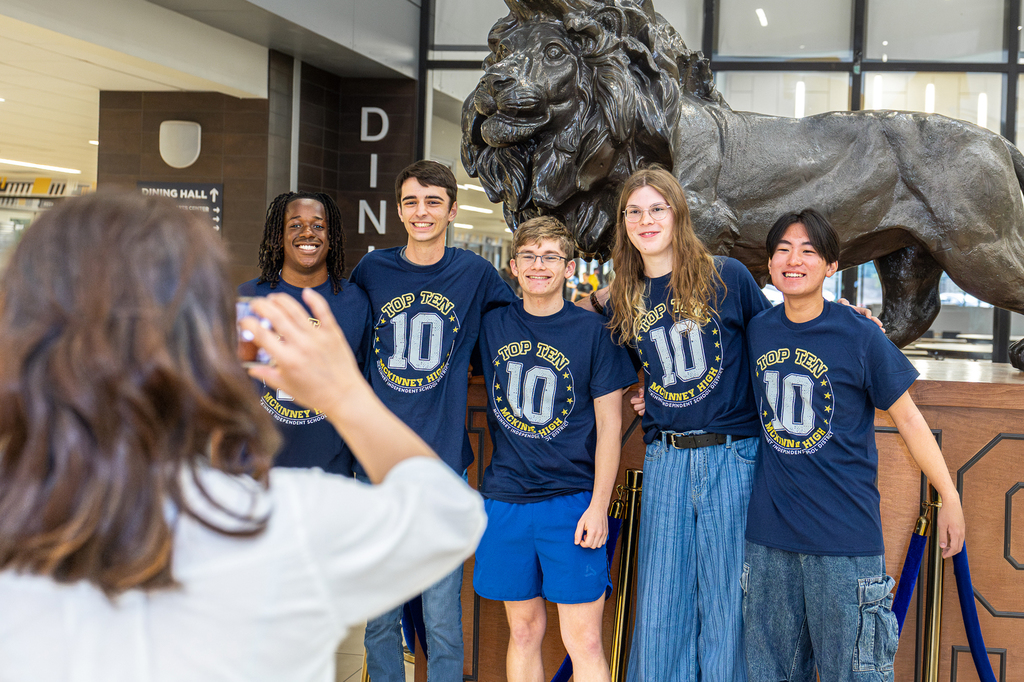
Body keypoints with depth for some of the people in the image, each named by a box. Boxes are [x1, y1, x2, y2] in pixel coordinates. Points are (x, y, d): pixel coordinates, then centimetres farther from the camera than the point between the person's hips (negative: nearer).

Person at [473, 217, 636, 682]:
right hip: (506, 498, 3)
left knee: (584, 642, -2)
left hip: (572, 500, -3)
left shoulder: (592, 330, -2)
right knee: (524, 630, 13)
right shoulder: (493, 325, 6)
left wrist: (598, 505, -8)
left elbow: (609, 425, -2)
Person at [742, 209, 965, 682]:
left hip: (844, 536, -4)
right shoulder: (758, 330, 4)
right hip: (768, 535, 4)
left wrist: (950, 499, 1)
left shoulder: (860, 337, -8)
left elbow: (906, 417, -1)